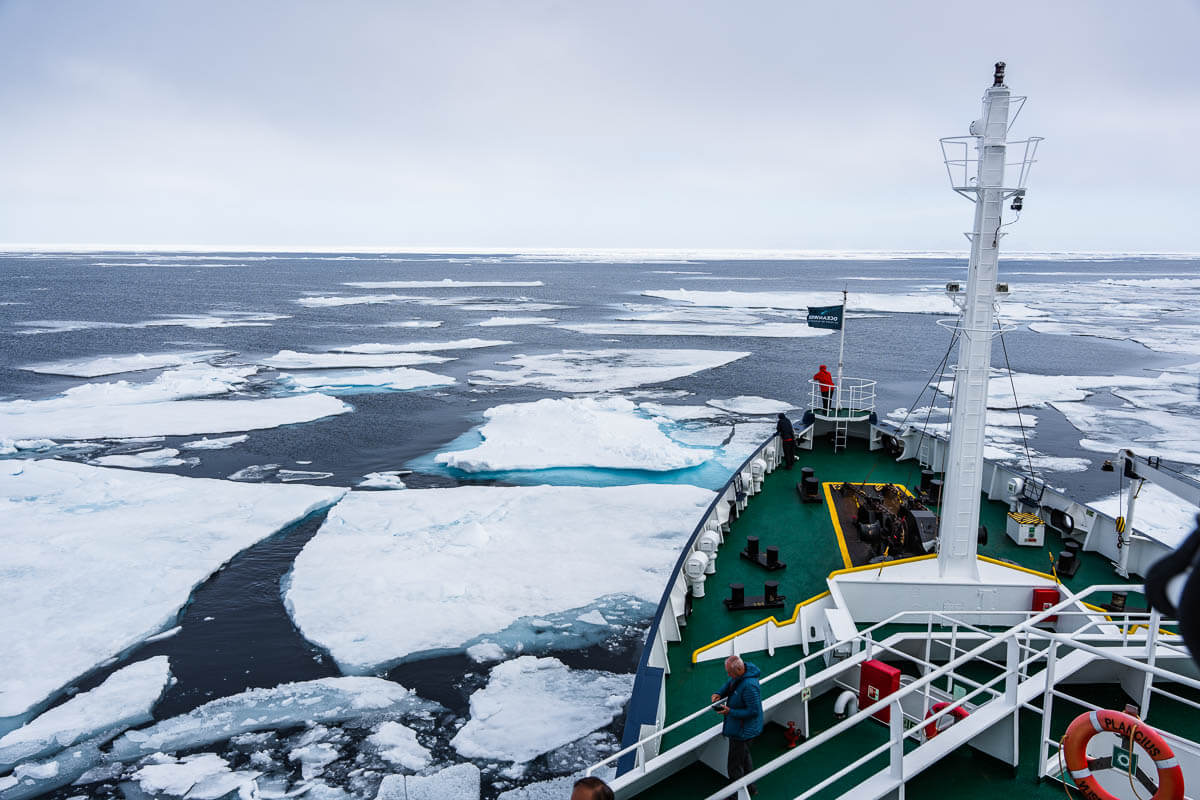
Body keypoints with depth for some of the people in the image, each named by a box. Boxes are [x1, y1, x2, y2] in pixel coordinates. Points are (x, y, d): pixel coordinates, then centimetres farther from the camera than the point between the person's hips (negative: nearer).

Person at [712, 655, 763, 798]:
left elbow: (754, 711, -30)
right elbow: (730, 683, 13)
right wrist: (720, 694, -4)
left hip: (742, 731, -10)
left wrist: (730, 711, -25)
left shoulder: (749, 686, -36)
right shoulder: (740, 674, -7)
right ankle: (750, 787, 50)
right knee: (745, 757, 30)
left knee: (734, 766, 6)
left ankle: (739, 794, 25)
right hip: (744, 729, 10)